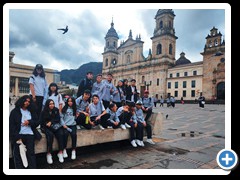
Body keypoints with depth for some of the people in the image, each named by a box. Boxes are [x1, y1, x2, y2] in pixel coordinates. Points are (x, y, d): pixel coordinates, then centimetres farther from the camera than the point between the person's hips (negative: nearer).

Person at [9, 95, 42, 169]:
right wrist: (17, 137, -13)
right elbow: (11, 125, -2)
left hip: (29, 135, 2)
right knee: (18, 155, -8)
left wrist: (29, 122, -9)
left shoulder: (32, 112, 16)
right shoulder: (14, 111, 5)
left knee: (31, 153, -5)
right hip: (18, 135, -2)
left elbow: (37, 122, 12)